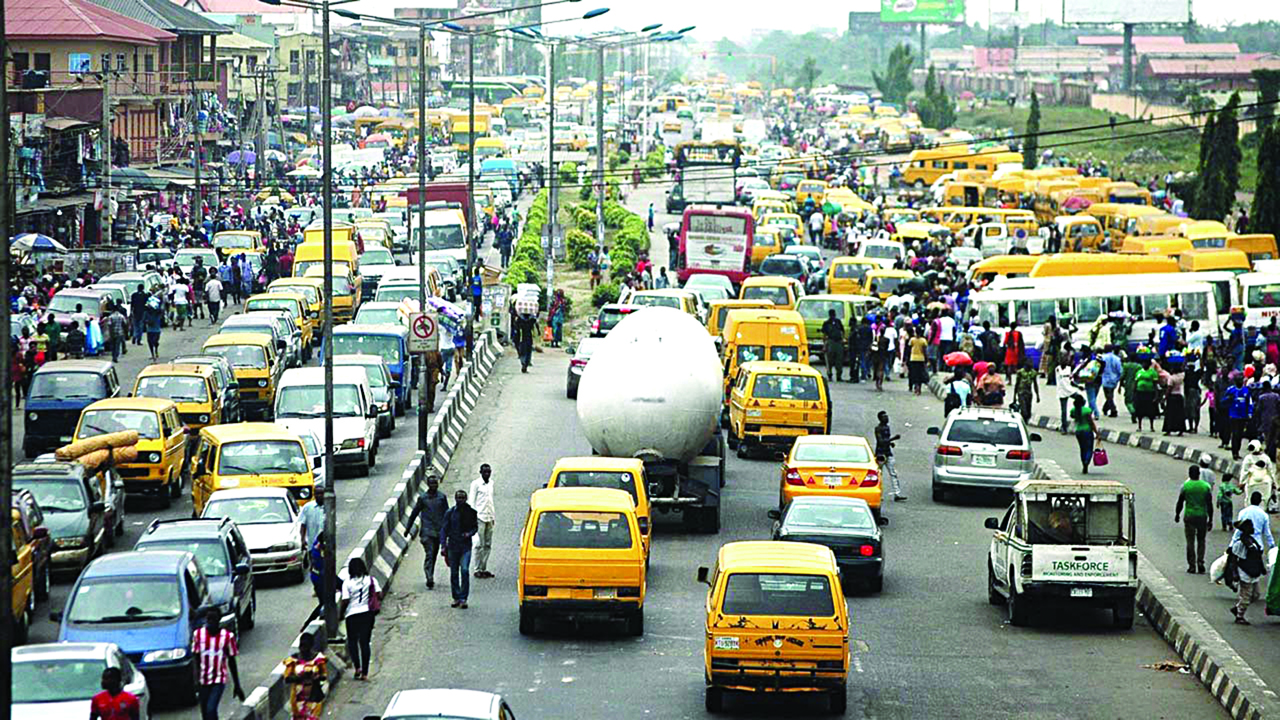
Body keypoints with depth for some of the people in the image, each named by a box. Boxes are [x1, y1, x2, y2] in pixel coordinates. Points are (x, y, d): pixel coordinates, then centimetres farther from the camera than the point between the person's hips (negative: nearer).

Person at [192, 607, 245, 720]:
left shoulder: (227, 636, -7)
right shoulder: (198, 634, -2)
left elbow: (232, 662, 1)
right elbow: (196, 660, 2)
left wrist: (237, 686, 6)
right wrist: (197, 680, -9)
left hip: (219, 681, -3)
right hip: (203, 681, 3)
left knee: (211, 709, -19)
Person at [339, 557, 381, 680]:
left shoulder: (347, 582, -8)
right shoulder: (371, 580, -1)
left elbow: (345, 601, -11)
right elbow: (379, 595, -4)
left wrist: (340, 614, 4)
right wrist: (376, 607, 13)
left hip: (352, 614, -2)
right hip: (367, 613, 2)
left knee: (352, 641, 13)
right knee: (365, 642, 8)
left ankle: (357, 667, -5)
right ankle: (364, 673, 6)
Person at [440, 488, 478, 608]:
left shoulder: (471, 512, 2)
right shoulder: (450, 513, 1)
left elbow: (475, 527, 14)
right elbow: (444, 529, 3)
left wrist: (470, 533, -9)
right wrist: (443, 546, -5)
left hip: (466, 546, -1)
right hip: (453, 546, 1)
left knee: (465, 571, -12)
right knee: (454, 573, 7)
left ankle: (463, 598, -9)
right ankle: (456, 598, 18)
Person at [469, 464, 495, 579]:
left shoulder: (491, 484, 15)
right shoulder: (476, 483, -4)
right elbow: (472, 501, -6)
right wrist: (473, 516, -13)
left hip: (489, 517, 7)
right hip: (480, 517, -7)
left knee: (488, 544, 6)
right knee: (480, 544, -7)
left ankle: (484, 569, 11)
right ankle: (478, 570, -3)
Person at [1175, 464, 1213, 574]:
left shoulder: (1185, 486, -6)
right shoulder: (1206, 486, 0)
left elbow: (1180, 503, -1)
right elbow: (1209, 504, 1)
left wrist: (1177, 515, 15)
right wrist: (1210, 520, 7)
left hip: (1189, 516, -2)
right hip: (1202, 516, 2)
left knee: (1190, 542, 4)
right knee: (1201, 540, 15)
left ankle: (1192, 566, 4)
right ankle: (1200, 562, 1)